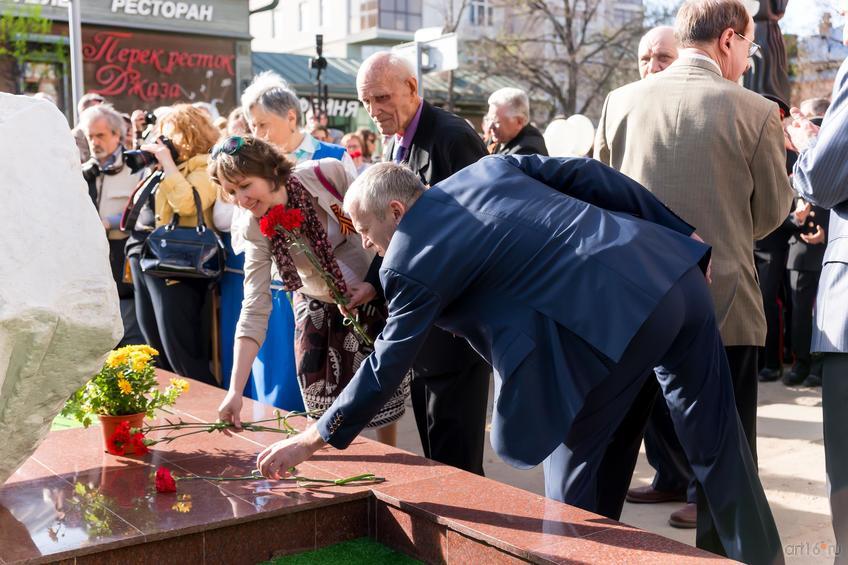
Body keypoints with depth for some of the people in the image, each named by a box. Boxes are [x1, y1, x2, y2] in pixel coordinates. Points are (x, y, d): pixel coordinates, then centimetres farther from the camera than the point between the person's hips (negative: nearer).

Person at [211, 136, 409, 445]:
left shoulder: (328, 173, -24)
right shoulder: (257, 232, -19)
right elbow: (254, 311, -23)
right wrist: (235, 390, -29)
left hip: (374, 300, -1)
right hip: (320, 313, 1)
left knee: (384, 396, 7)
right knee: (326, 412, -2)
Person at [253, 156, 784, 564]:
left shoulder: (411, 260, -2)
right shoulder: (491, 166, 17)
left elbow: (386, 366, 2)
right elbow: (591, 177, 13)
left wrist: (314, 438, 14)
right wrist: (683, 231, 16)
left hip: (613, 317, -8)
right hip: (676, 269, 8)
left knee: (573, 459, 13)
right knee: (716, 439, 17)